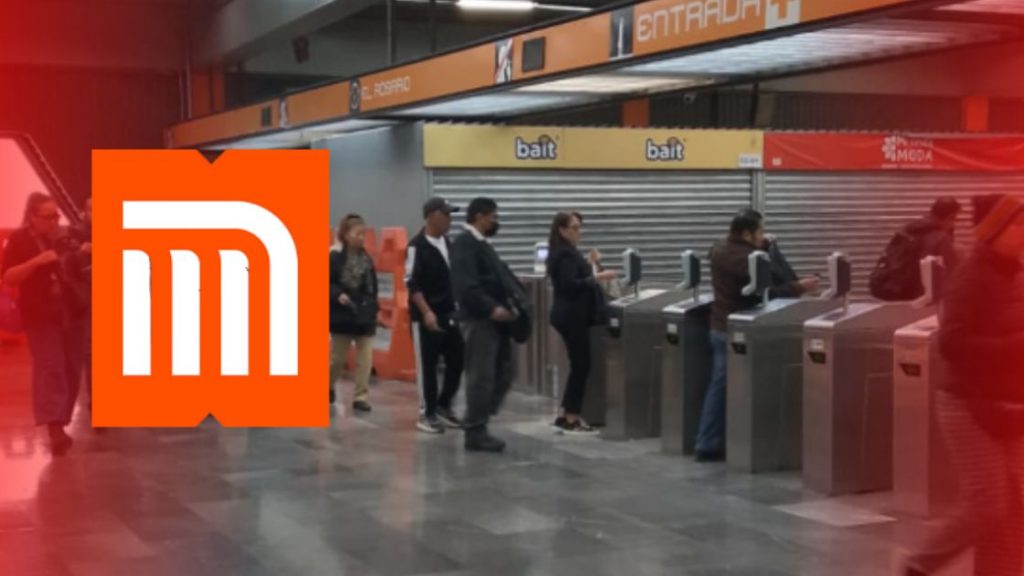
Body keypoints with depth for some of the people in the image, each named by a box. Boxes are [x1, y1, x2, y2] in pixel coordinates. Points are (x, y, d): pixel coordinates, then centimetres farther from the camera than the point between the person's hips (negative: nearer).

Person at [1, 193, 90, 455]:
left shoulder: (63, 238, 12)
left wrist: (85, 253, 3)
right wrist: (37, 261, -24)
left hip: (71, 313, 6)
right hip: (41, 317, -6)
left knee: (71, 370, 7)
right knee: (50, 369, -17)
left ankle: (61, 423, 17)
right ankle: (54, 428, -26)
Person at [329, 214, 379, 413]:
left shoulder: (367, 260, 6)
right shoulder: (335, 258, -10)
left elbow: (373, 288, 12)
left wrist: (374, 309, 7)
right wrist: (338, 295, -26)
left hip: (365, 316, 4)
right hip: (342, 315, -4)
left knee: (365, 359, -1)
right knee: (337, 357, 7)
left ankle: (361, 397, 5)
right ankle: (327, 386, 33)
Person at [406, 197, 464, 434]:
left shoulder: (447, 243, 10)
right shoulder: (417, 246, -13)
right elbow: (412, 283, -16)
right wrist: (426, 312, -22)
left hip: (449, 313, 7)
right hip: (426, 317, -7)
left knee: (457, 361, 7)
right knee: (427, 366, 1)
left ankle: (443, 406, 23)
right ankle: (427, 414, 12)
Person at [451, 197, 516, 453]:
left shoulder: (483, 244, 21)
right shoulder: (465, 244, -12)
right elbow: (466, 286, -23)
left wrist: (506, 305, 7)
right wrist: (491, 309, -26)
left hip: (494, 320, 10)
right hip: (479, 320, -10)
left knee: (502, 375, 12)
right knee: (481, 378, -5)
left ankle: (476, 423, 21)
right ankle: (475, 433, 4)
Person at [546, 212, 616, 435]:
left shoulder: (565, 252, 16)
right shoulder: (565, 253, -16)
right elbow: (570, 285, -24)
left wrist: (589, 264, 13)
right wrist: (598, 277, -26)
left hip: (571, 315, 10)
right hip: (572, 316, -10)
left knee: (578, 366, 12)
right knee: (581, 366, -5)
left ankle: (565, 416, 15)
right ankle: (572, 420, 0)